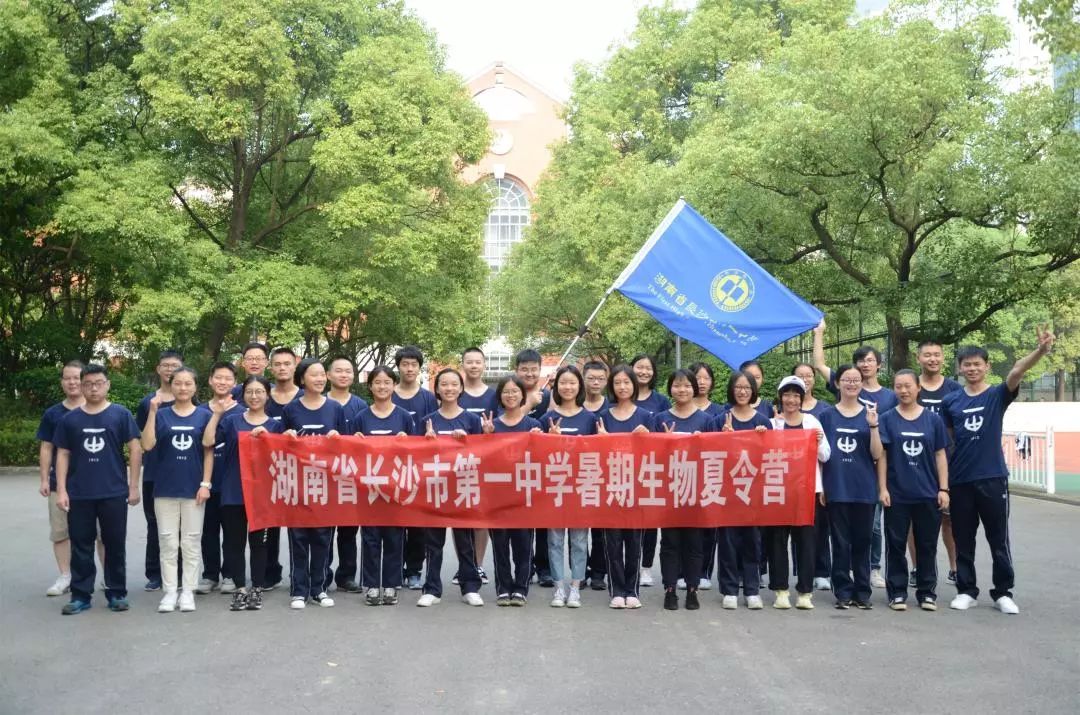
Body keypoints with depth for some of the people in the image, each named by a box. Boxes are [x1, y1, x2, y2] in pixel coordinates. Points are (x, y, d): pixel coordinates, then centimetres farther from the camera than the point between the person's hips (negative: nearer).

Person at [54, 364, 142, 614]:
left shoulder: (121, 414, -1)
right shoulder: (70, 419, 5)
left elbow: (135, 449, -1)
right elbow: (63, 455, 7)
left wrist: (134, 486, -4)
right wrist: (61, 489, 0)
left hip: (114, 493, -2)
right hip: (79, 494, 2)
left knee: (115, 545, 6)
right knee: (81, 546, 8)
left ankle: (117, 593, 17)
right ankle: (80, 595, 18)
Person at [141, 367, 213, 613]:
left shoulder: (204, 415, 1)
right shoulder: (161, 415, 2)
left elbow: (209, 452, 1)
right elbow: (147, 446, -10)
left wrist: (206, 484, -6)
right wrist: (152, 412, -15)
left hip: (193, 488, 0)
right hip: (165, 488, 1)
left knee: (191, 542, 6)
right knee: (168, 542, 5)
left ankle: (188, 591, 14)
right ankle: (169, 591, 13)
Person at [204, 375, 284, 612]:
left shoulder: (275, 425, 7)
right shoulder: (232, 420, 7)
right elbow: (207, 441, -5)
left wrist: (266, 437, -12)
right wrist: (216, 414, -9)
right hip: (233, 491, 1)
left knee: (258, 541, 6)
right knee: (234, 541, 4)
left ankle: (257, 590, 14)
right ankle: (240, 589, 14)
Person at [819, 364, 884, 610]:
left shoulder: (870, 413, 5)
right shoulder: (828, 416, 5)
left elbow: (877, 455, -2)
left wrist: (873, 425, -14)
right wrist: (819, 485, -3)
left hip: (864, 489, 0)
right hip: (836, 488, 0)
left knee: (862, 542, 6)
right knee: (841, 543, 3)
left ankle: (862, 592, 16)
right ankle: (843, 592, 12)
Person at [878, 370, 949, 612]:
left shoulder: (933, 419, 4)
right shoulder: (887, 419, 0)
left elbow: (940, 456, 6)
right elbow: (881, 455, -1)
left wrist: (943, 489, 0)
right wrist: (882, 488, -6)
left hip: (928, 494, 1)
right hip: (897, 494, -1)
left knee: (927, 545, 9)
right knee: (896, 544, 5)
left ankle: (927, 592, 20)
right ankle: (897, 592, 14)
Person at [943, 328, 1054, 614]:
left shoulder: (998, 395, -1)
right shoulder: (950, 401, 4)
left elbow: (1017, 371, -21)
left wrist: (1041, 350, -39)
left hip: (993, 478, -2)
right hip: (959, 480, 2)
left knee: (999, 540, 7)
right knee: (963, 541, 10)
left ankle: (1003, 593, 19)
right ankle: (966, 591, 22)